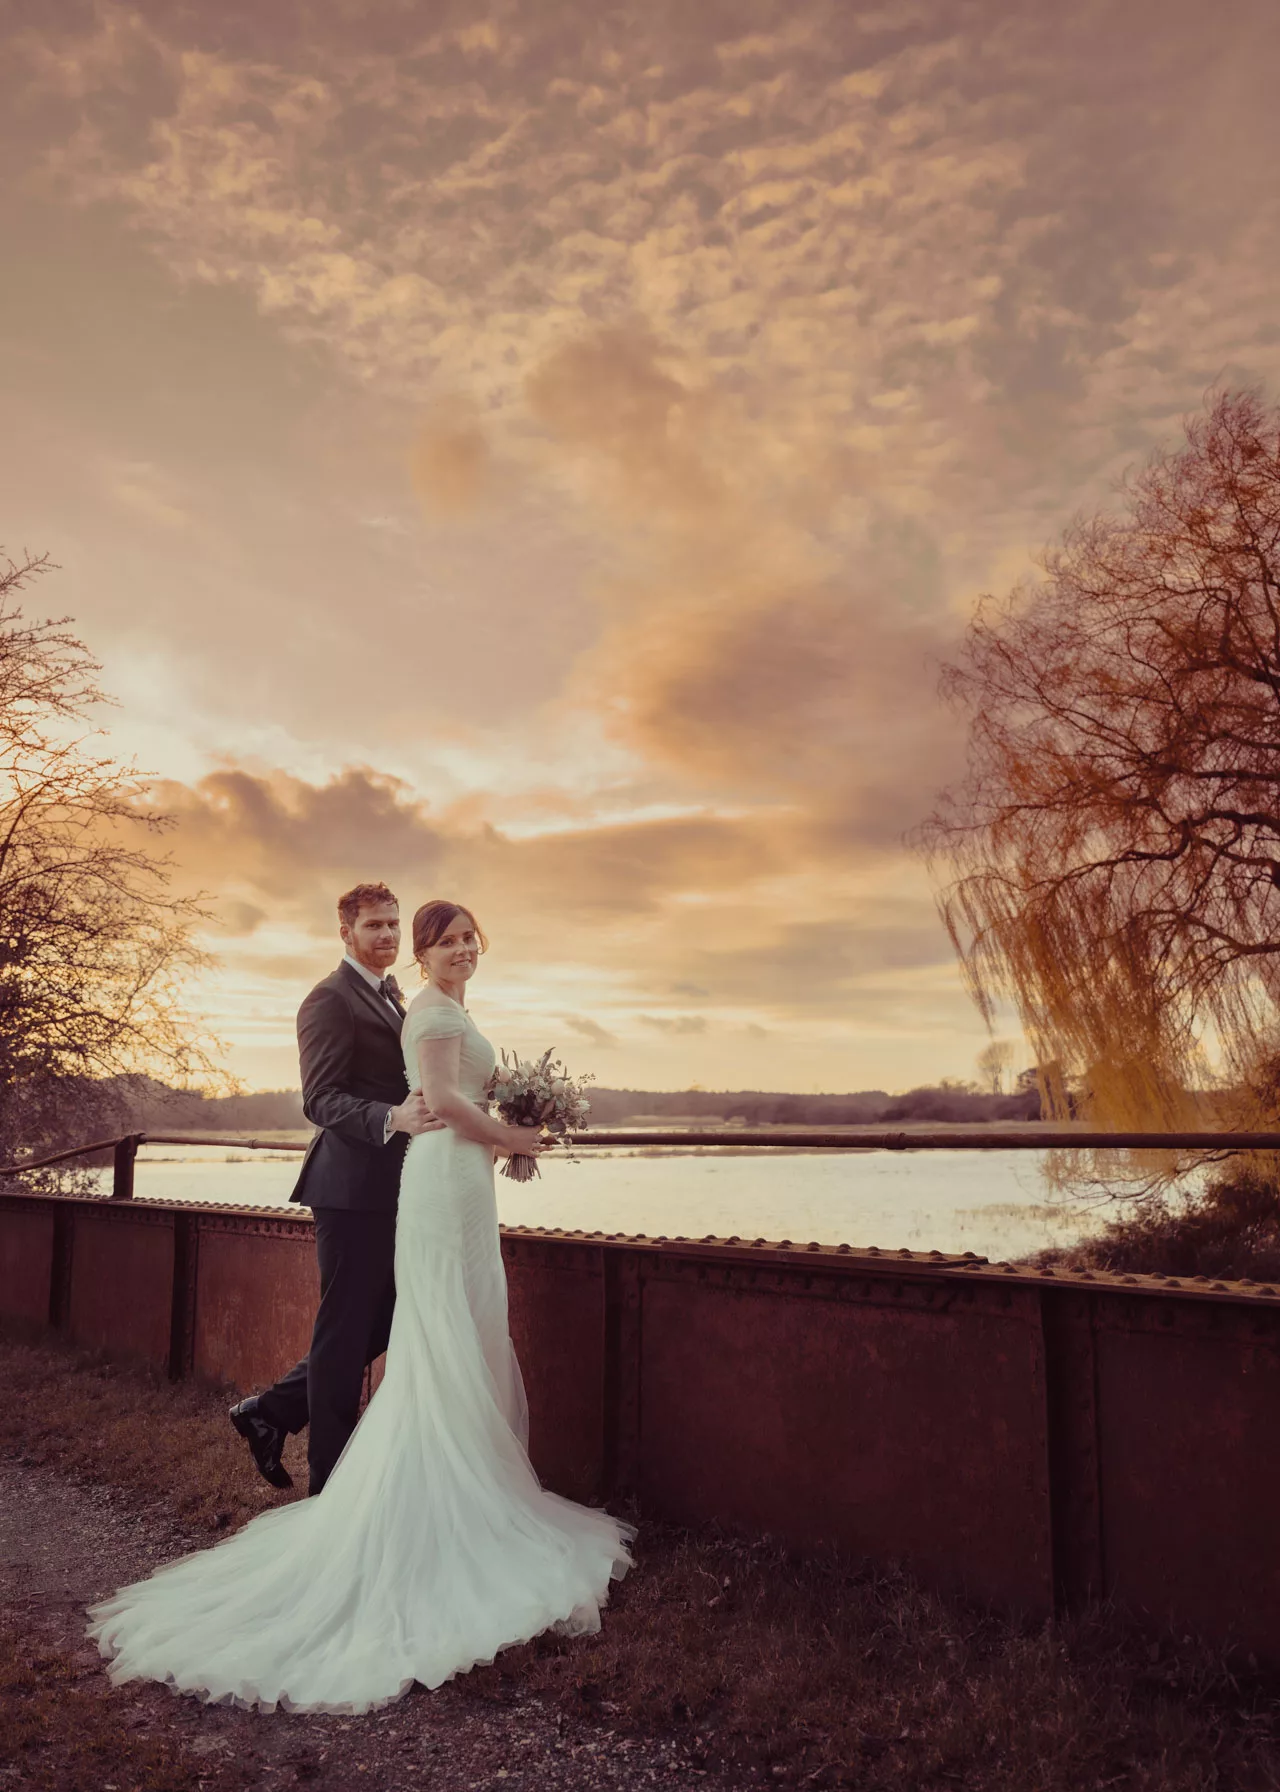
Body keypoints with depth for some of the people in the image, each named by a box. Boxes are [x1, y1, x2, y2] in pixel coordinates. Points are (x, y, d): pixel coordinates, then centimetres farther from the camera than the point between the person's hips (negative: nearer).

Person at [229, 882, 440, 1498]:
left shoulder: (391, 996, 18)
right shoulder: (331, 999, -12)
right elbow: (321, 1100, -20)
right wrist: (393, 1118, -33)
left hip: (388, 1188, 9)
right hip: (352, 1187, -9)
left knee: (383, 1317, 14)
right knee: (346, 1329, 2)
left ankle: (273, 1412, 26)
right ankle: (330, 1479, 16)